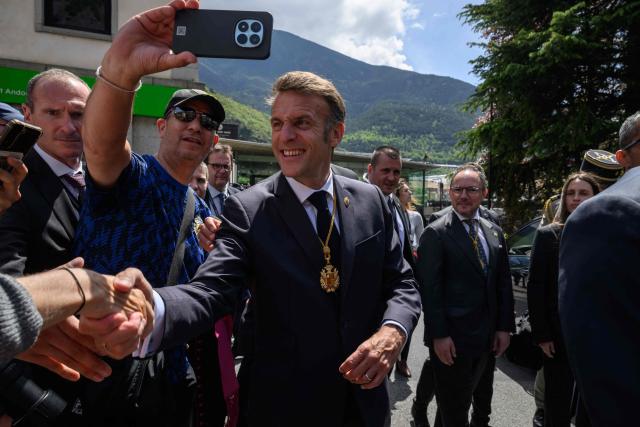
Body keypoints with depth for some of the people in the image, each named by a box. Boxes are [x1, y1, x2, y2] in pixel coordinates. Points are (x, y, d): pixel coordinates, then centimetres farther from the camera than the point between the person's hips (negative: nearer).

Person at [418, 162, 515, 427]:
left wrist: (505, 326, 6)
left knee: (462, 401, 20)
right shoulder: (436, 233, -12)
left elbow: (503, 283, 10)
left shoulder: (494, 232, 8)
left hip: (486, 337, 6)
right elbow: (430, 288, -14)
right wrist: (439, 336, -16)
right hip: (450, 339, -5)